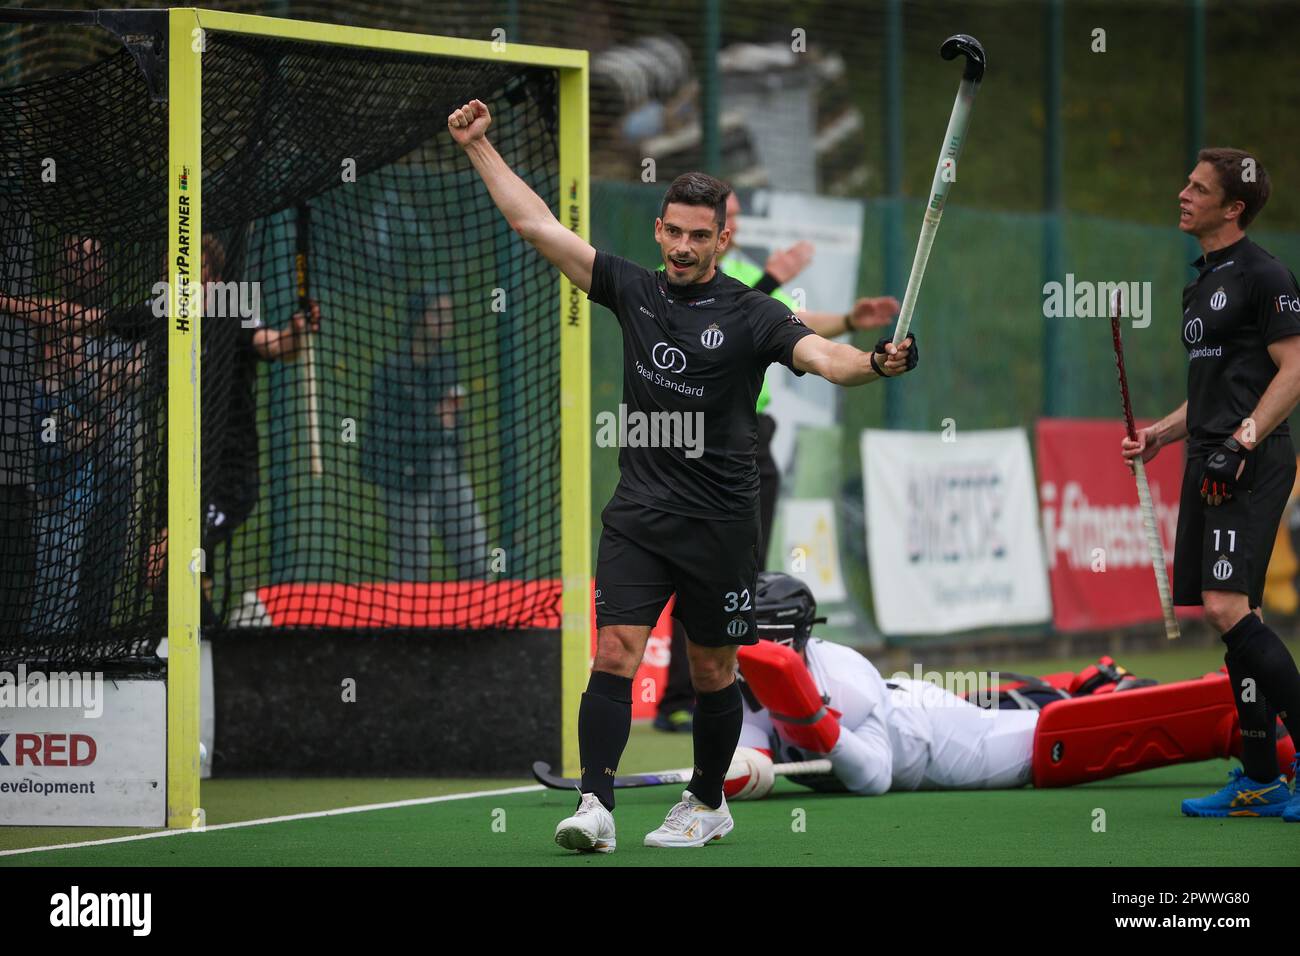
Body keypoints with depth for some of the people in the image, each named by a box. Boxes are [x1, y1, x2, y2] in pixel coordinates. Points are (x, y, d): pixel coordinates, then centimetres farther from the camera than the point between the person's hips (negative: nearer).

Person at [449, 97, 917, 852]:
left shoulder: (750, 315, -5)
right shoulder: (633, 290, 5)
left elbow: (822, 355, -21)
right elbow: (537, 225, 8)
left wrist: (873, 363, -43)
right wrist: (480, 146, 6)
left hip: (719, 524, -2)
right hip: (639, 516, 2)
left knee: (712, 672, 8)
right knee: (615, 654, -11)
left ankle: (708, 803, 27)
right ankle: (596, 805, -14)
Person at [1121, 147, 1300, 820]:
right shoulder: (1201, 284, 21)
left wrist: (1240, 441, -20)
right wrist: (1159, 435, 18)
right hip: (1210, 464, 9)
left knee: (1228, 609, -19)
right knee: (1235, 619, 6)